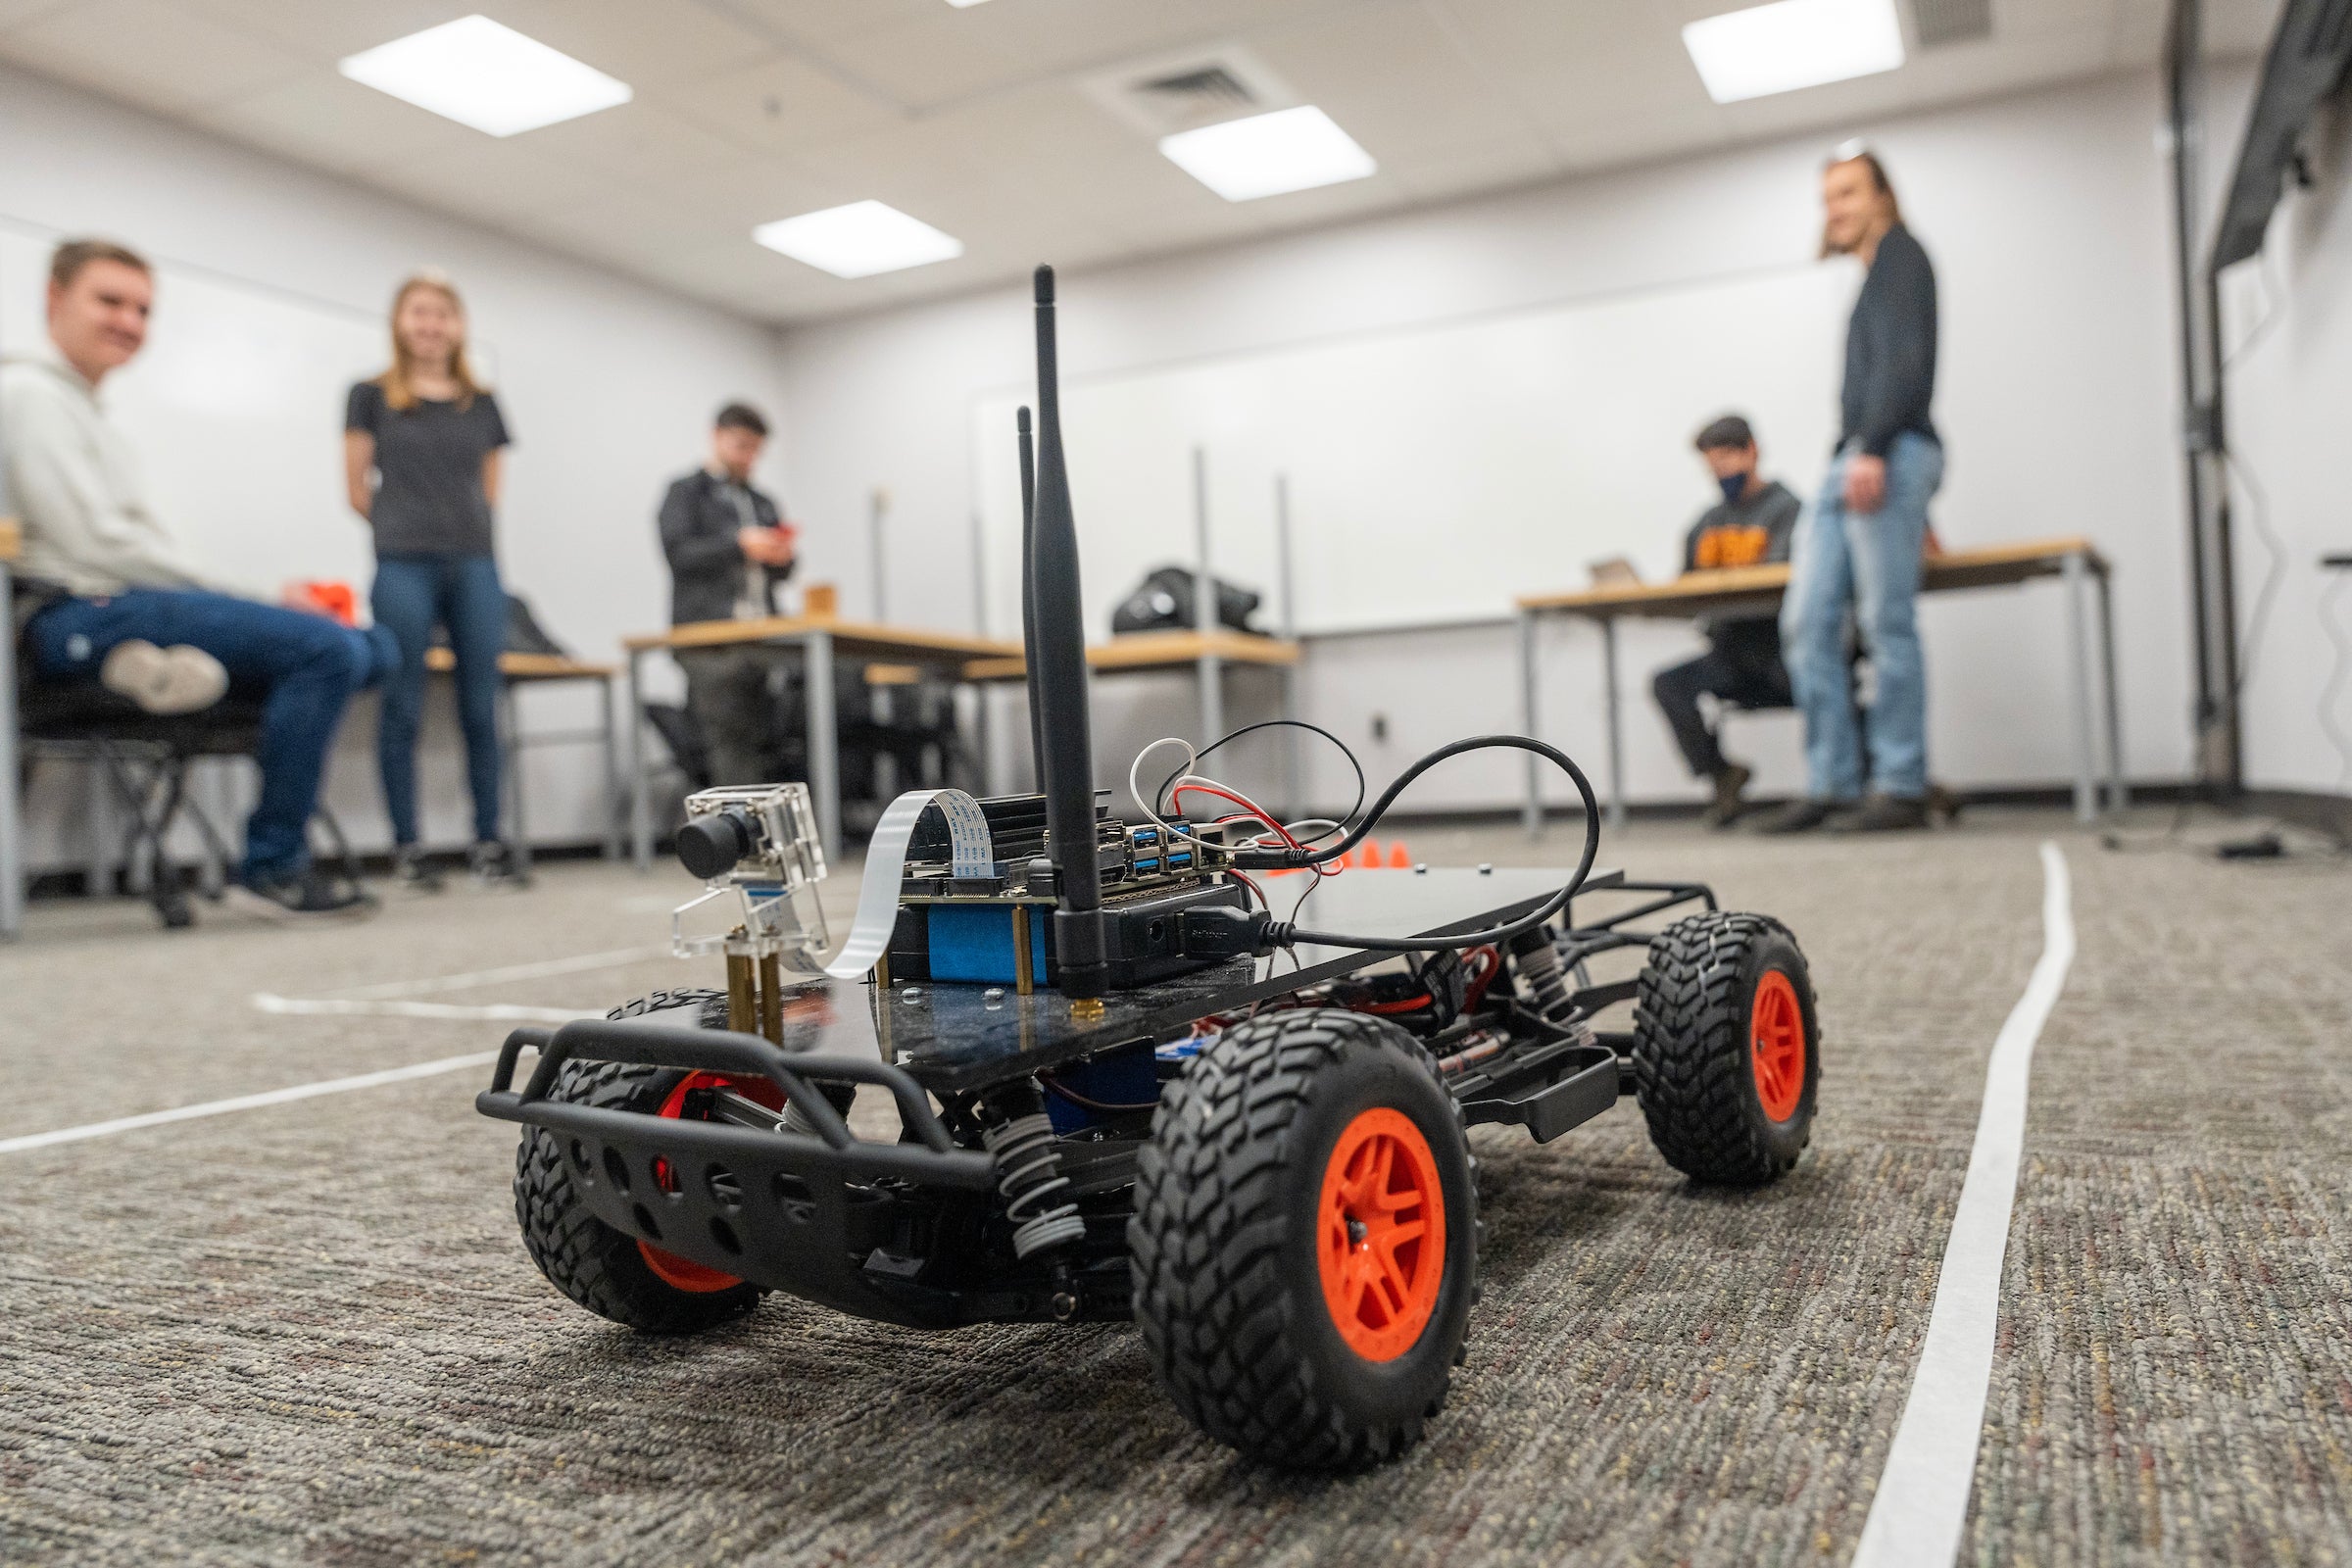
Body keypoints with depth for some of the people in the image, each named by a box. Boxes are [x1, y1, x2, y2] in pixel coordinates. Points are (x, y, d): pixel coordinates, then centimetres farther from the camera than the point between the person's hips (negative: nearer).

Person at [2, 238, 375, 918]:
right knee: (327, 647, -26)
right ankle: (273, 865, -20)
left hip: (115, 608, 10)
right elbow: (94, 542, -16)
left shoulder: (81, 408, 26)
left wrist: (224, 599, 5)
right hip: (82, 614, -10)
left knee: (357, 654, 4)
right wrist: (225, 595, -8)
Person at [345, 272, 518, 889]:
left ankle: (487, 841, 6)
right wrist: (407, 525, 9)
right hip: (404, 566, -2)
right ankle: (406, 847, 4)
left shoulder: (483, 403, 14)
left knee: (481, 706, 0)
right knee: (403, 706, -1)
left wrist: (461, 527, 6)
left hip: (475, 563, 2)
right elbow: (359, 491, 7)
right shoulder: (371, 397, 7)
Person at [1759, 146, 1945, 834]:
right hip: (1849, 466, 9)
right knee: (1806, 624, -1)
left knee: (1886, 623, -10)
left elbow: (1906, 359, -10)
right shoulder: (1872, 282, 29)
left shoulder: (1900, 254, 4)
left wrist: (1874, 448, -21)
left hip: (1890, 454, -9)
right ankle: (1830, 784, -1)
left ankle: (1901, 788, -6)